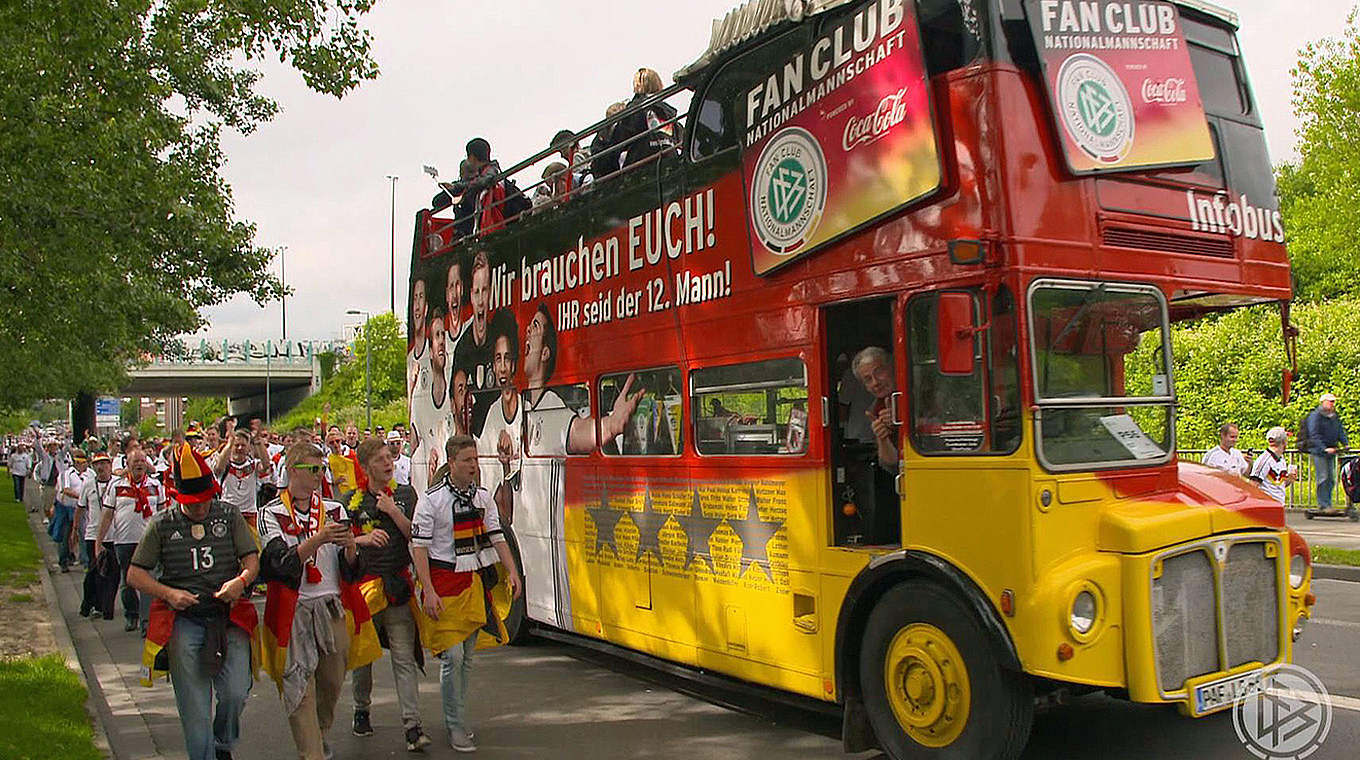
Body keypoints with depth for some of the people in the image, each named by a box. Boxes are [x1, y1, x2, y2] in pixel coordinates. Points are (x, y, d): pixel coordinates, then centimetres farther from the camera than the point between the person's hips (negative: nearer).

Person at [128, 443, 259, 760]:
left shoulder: (229, 515, 6)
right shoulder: (162, 524, 5)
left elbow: (252, 560, 5)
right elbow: (135, 574, 7)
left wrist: (241, 581, -17)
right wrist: (169, 594, -9)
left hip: (229, 615, 0)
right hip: (183, 619, 0)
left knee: (235, 694, -9)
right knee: (194, 708, -2)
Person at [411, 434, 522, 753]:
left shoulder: (483, 497, 9)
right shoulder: (431, 500, -7)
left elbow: (496, 537, 9)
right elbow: (419, 547, -9)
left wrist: (512, 572, -4)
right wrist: (429, 591, -17)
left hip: (476, 582, 5)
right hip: (445, 583, -5)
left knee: (467, 657, 11)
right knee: (453, 656, -8)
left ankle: (455, 717, 24)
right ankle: (455, 726, 4)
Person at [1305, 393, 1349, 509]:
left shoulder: (1335, 417, 15)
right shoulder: (1315, 416, -9)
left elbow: (1341, 432, 17)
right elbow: (1314, 435, -16)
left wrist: (1345, 443, -3)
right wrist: (1324, 448, -25)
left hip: (1331, 451, 7)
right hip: (1318, 451, -7)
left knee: (1331, 478, 9)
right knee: (1323, 478, -8)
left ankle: (1328, 504, 17)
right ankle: (1323, 505, -4)